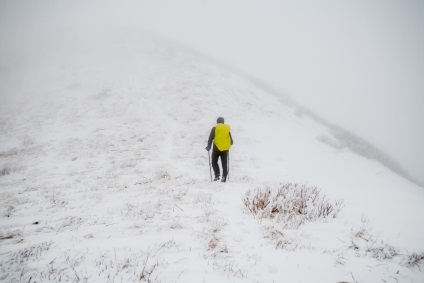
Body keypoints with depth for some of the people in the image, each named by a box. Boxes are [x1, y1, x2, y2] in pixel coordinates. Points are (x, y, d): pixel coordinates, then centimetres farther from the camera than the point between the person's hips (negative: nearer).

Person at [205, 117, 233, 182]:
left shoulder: (214, 129, -3)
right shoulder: (227, 128, 6)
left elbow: (210, 138, -6)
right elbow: (231, 139, 12)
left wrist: (209, 146, 4)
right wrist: (230, 143, 33)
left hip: (217, 148, -3)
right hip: (225, 149, 3)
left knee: (214, 162, 11)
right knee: (224, 163, 11)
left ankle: (217, 175, -5)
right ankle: (224, 177, 6)